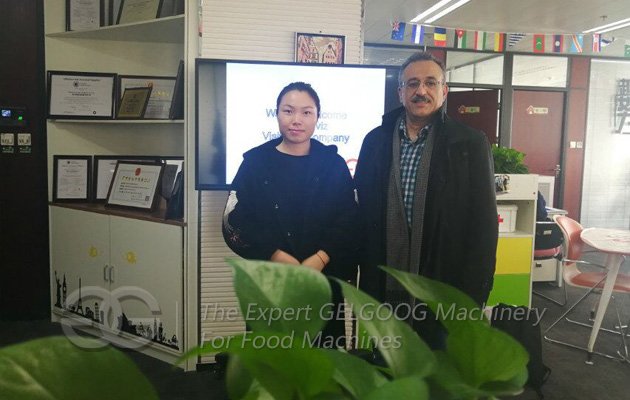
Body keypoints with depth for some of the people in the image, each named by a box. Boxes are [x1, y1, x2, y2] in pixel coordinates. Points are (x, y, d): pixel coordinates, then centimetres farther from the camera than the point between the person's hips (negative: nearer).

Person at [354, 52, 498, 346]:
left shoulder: (471, 144, -4)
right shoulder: (375, 141, 4)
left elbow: (484, 224, -5)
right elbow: (364, 211, 7)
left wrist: (473, 295, -8)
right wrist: (367, 282, 4)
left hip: (444, 288, -2)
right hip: (386, 286, 3)